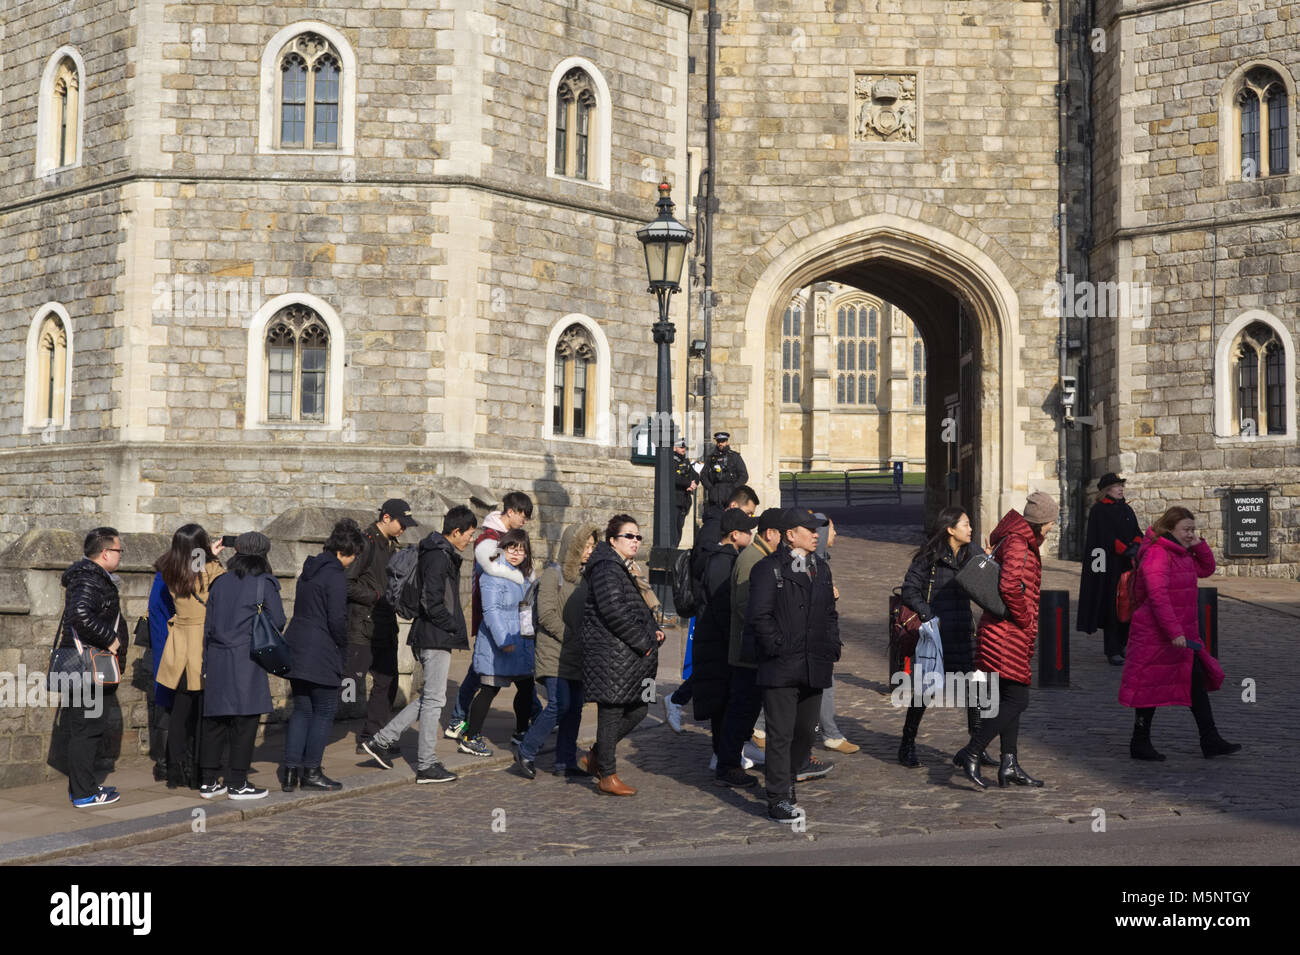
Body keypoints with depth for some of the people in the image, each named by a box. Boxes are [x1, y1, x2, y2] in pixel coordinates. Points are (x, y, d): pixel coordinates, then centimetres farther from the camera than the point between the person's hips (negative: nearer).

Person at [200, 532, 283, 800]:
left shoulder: (220, 582, 10)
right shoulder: (264, 583, -3)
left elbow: (208, 624, 9)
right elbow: (277, 621, -6)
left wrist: (207, 662, 13)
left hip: (217, 658, 5)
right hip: (247, 659, -5)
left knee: (214, 720, 9)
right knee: (245, 721, 0)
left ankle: (208, 780, 14)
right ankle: (238, 783, 1)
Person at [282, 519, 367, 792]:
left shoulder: (309, 569, 14)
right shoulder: (336, 575, -12)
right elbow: (337, 620, -16)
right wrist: (343, 654, -2)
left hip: (295, 647, 8)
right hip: (320, 654, -8)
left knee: (301, 710, 12)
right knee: (325, 711, 3)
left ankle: (291, 771, 9)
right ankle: (311, 772, 6)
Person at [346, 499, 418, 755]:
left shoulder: (391, 545, 15)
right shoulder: (364, 543, -14)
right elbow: (346, 583, -20)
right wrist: (377, 595, -15)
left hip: (385, 626, 9)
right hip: (362, 627, -9)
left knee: (387, 682, 10)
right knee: (352, 683, -9)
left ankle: (370, 739, 18)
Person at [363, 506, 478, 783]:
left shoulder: (443, 555, 15)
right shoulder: (438, 558, -17)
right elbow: (433, 604, -23)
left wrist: (455, 628, 12)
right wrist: (455, 628, -13)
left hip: (435, 636, 10)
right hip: (436, 637, -10)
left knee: (430, 696, 16)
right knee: (434, 698, -3)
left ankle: (382, 740, 18)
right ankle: (426, 765, 4)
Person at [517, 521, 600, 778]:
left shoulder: (585, 576, 14)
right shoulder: (553, 574, -7)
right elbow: (547, 614, -14)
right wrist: (572, 639, -15)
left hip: (578, 657, 7)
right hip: (555, 653, -7)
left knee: (574, 708, 5)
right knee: (560, 704, -14)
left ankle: (565, 762, 12)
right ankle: (526, 752, 0)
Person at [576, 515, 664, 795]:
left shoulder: (622, 570, 20)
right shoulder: (606, 569, -13)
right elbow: (614, 612, -22)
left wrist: (651, 633, 9)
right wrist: (643, 642, -15)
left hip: (630, 655, 10)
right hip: (611, 654, -10)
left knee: (637, 710, 12)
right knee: (611, 713, -2)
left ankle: (593, 757, 25)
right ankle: (608, 777, 9)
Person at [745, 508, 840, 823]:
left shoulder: (821, 569, 17)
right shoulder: (769, 569, -6)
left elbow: (830, 614, 23)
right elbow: (760, 615, -12)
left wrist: (832, 647, 12)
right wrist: (777, 648, -14)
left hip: (814, 668, 7)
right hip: (781, 667, -7)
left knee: (805, 732, 13)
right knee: (781, 734, -5)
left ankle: (786, 782, 31)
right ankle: (779, 800, 0)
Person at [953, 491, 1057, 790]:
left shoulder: (1023, 543, 17)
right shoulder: (1017, 545, -15)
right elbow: (1010, 585, -31)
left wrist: (1026, 621, 18)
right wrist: (1025, 619, -17)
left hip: (1008, 634, 11)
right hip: (1008, 634, -11)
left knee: (1010, 699, 12)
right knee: (1016, 700, -10)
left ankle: (1009, 765, 15)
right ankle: (970, 754, -9)